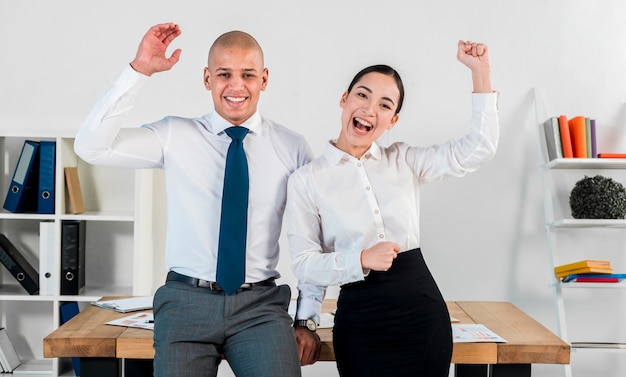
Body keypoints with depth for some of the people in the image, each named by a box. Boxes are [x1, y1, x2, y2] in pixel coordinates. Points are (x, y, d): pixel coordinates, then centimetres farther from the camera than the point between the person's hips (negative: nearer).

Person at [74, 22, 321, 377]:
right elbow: (91, 146, -7)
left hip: (260, 305, 0)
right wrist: (139, 71, -12)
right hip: (187, 300, 1)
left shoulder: (292, 147, 3)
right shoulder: (176, 135, 4)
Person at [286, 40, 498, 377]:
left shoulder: (404, 161, 6)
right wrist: (362, 259, -21)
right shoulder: (306, 180, -2)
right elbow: (304, 264, -5)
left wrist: (480, 72, -3)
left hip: (425, 311, 3)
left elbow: (478, 148, 0)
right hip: (361, 320, -2)